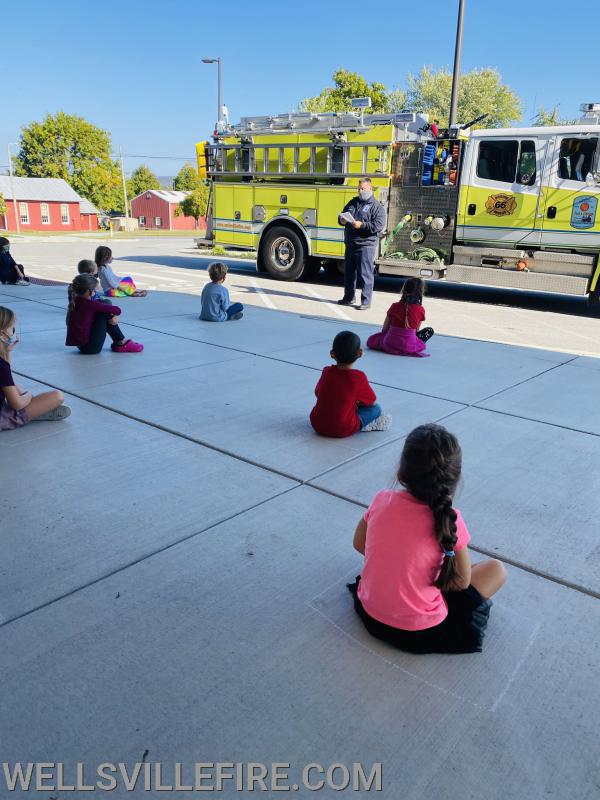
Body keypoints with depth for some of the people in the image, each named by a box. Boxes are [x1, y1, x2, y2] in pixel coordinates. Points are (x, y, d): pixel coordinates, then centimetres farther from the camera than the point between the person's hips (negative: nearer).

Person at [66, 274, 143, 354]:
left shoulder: (75, 301, 3)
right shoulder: (89, 304, -21)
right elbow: (117, 310, -17)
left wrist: (111, 316, -5)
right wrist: (113, 315, 6)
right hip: (91, 348, -9)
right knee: (105, 312, -7)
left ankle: (118, 342, 15)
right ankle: (121, 343, 3)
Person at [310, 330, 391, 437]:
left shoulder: (326, 372, -3)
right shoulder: (359, 377, -14)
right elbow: (372, 402, -3)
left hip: (317, 425, 5)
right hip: (342, 430, -4)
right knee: (376, 408, 9)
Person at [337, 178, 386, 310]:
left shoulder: (376, 206, -3)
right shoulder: (353, 202, 17)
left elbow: (379, 225, -14)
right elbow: (342, 214, 25)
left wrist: (362, 225, -22)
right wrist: (341, 220, 1)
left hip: (366, 245, -7)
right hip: (350, 244, 7)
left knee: (365, 274, -6)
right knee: (349, 273, 14)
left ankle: (366, 301, -1)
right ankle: (348, 297, 27)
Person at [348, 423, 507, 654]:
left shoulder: (381, 500, -13)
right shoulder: (450, 521, -22)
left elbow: (359, 545, 4)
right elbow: (462, 582, -8)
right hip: (418, 633, -4)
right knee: (496, 569, 7)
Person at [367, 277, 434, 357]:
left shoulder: (394, 306, -5)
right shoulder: (421, 310, -6)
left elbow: (384, 329, 0)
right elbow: (416, 330, 5)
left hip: (389, 344, 0)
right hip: (409, 347, 0)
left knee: (372, 340, 28)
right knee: (430, 330, 23)